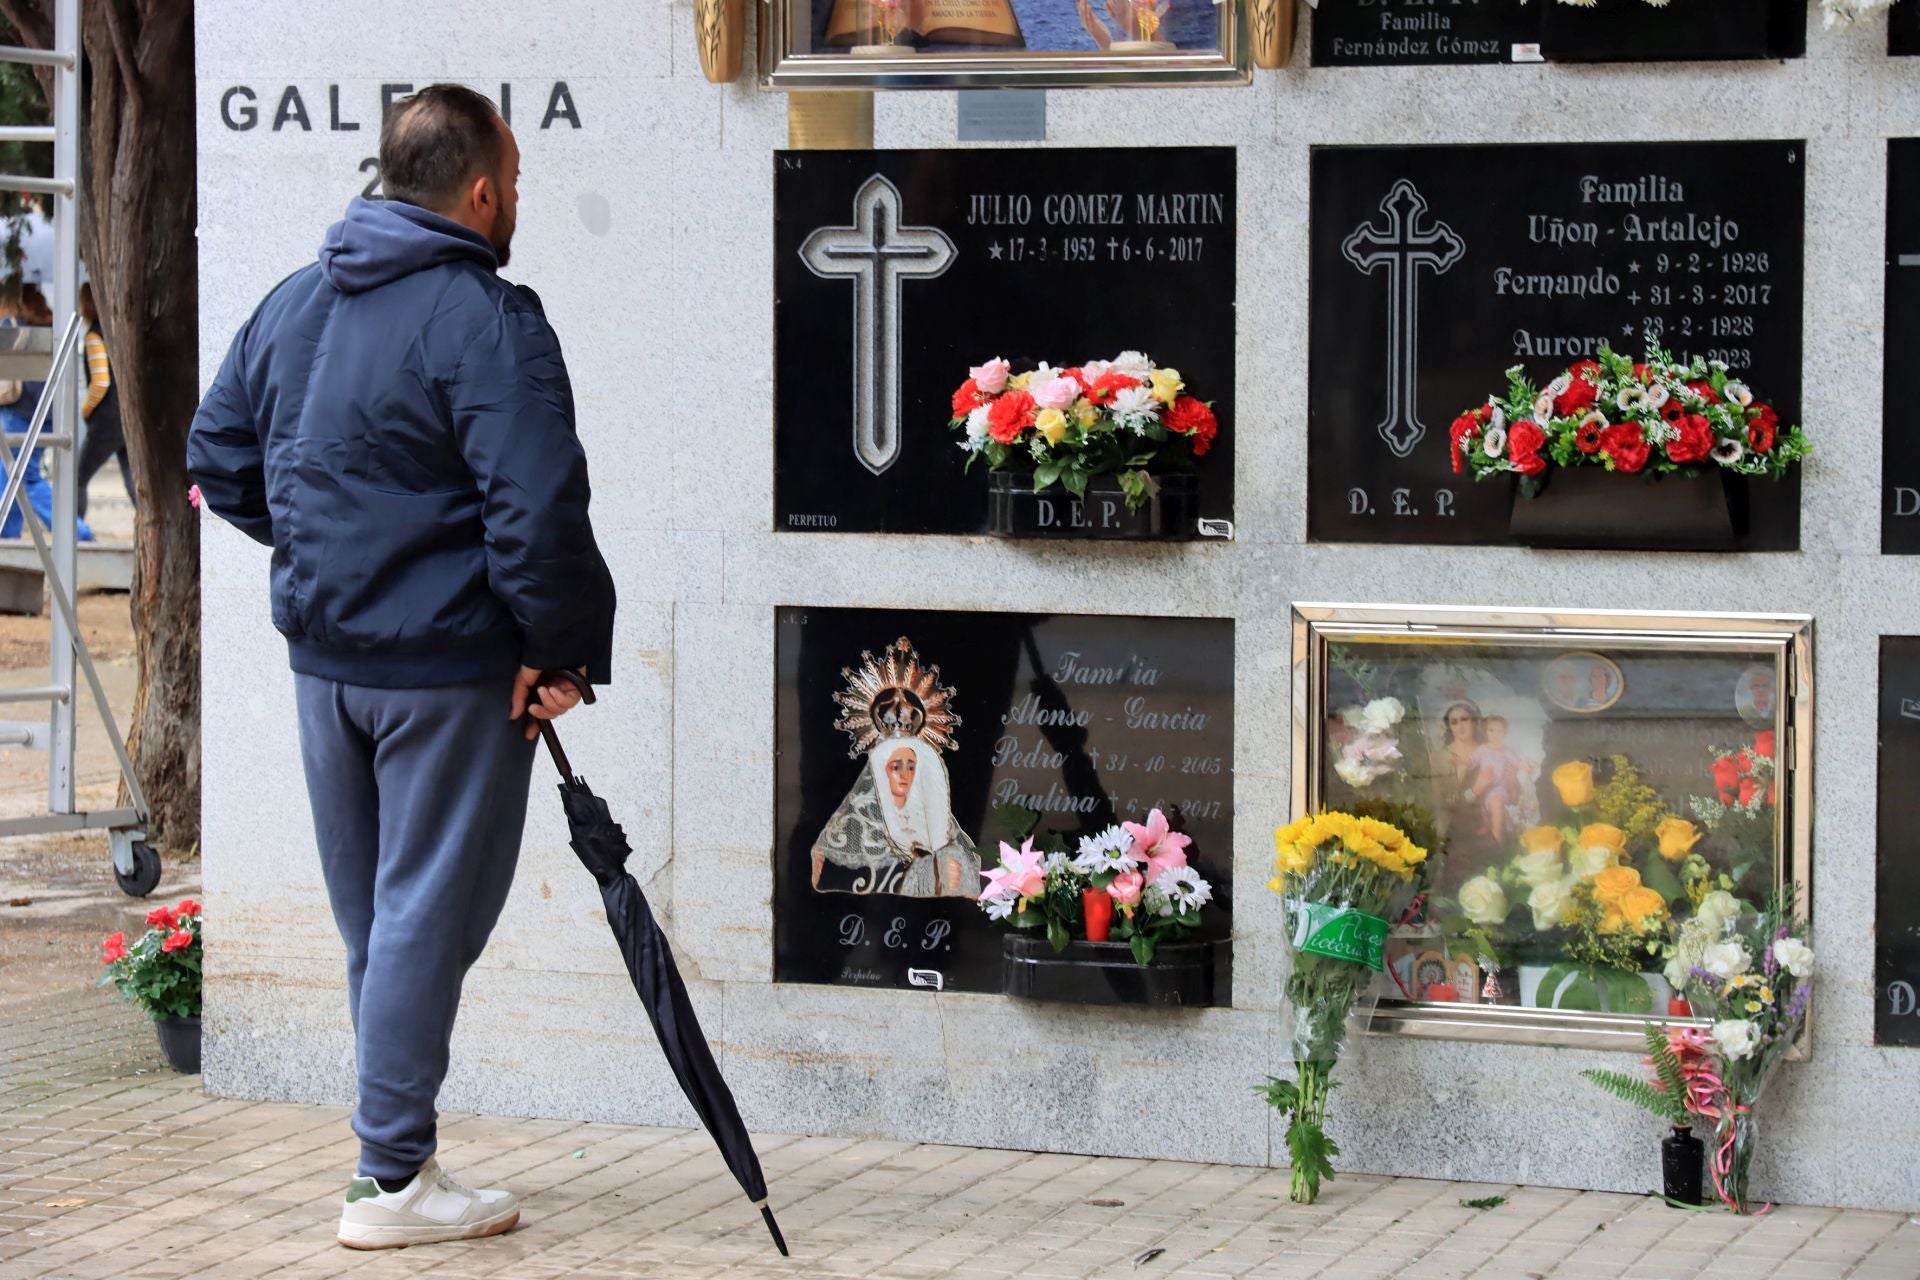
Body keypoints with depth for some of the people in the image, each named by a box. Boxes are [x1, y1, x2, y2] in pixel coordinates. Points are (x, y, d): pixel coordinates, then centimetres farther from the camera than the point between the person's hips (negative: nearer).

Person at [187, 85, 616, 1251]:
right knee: (429, 913, -1)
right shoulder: (487, 320, -16)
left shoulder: (293, 302, 9)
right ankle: (394, 1179, 3)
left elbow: (219, 456, 16)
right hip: (448, 667, -8)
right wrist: (559, 651, -13)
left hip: (323, 655, 8)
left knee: (370, 914, 17)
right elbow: (537, 509, -23)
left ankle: (395, 1140, 26)